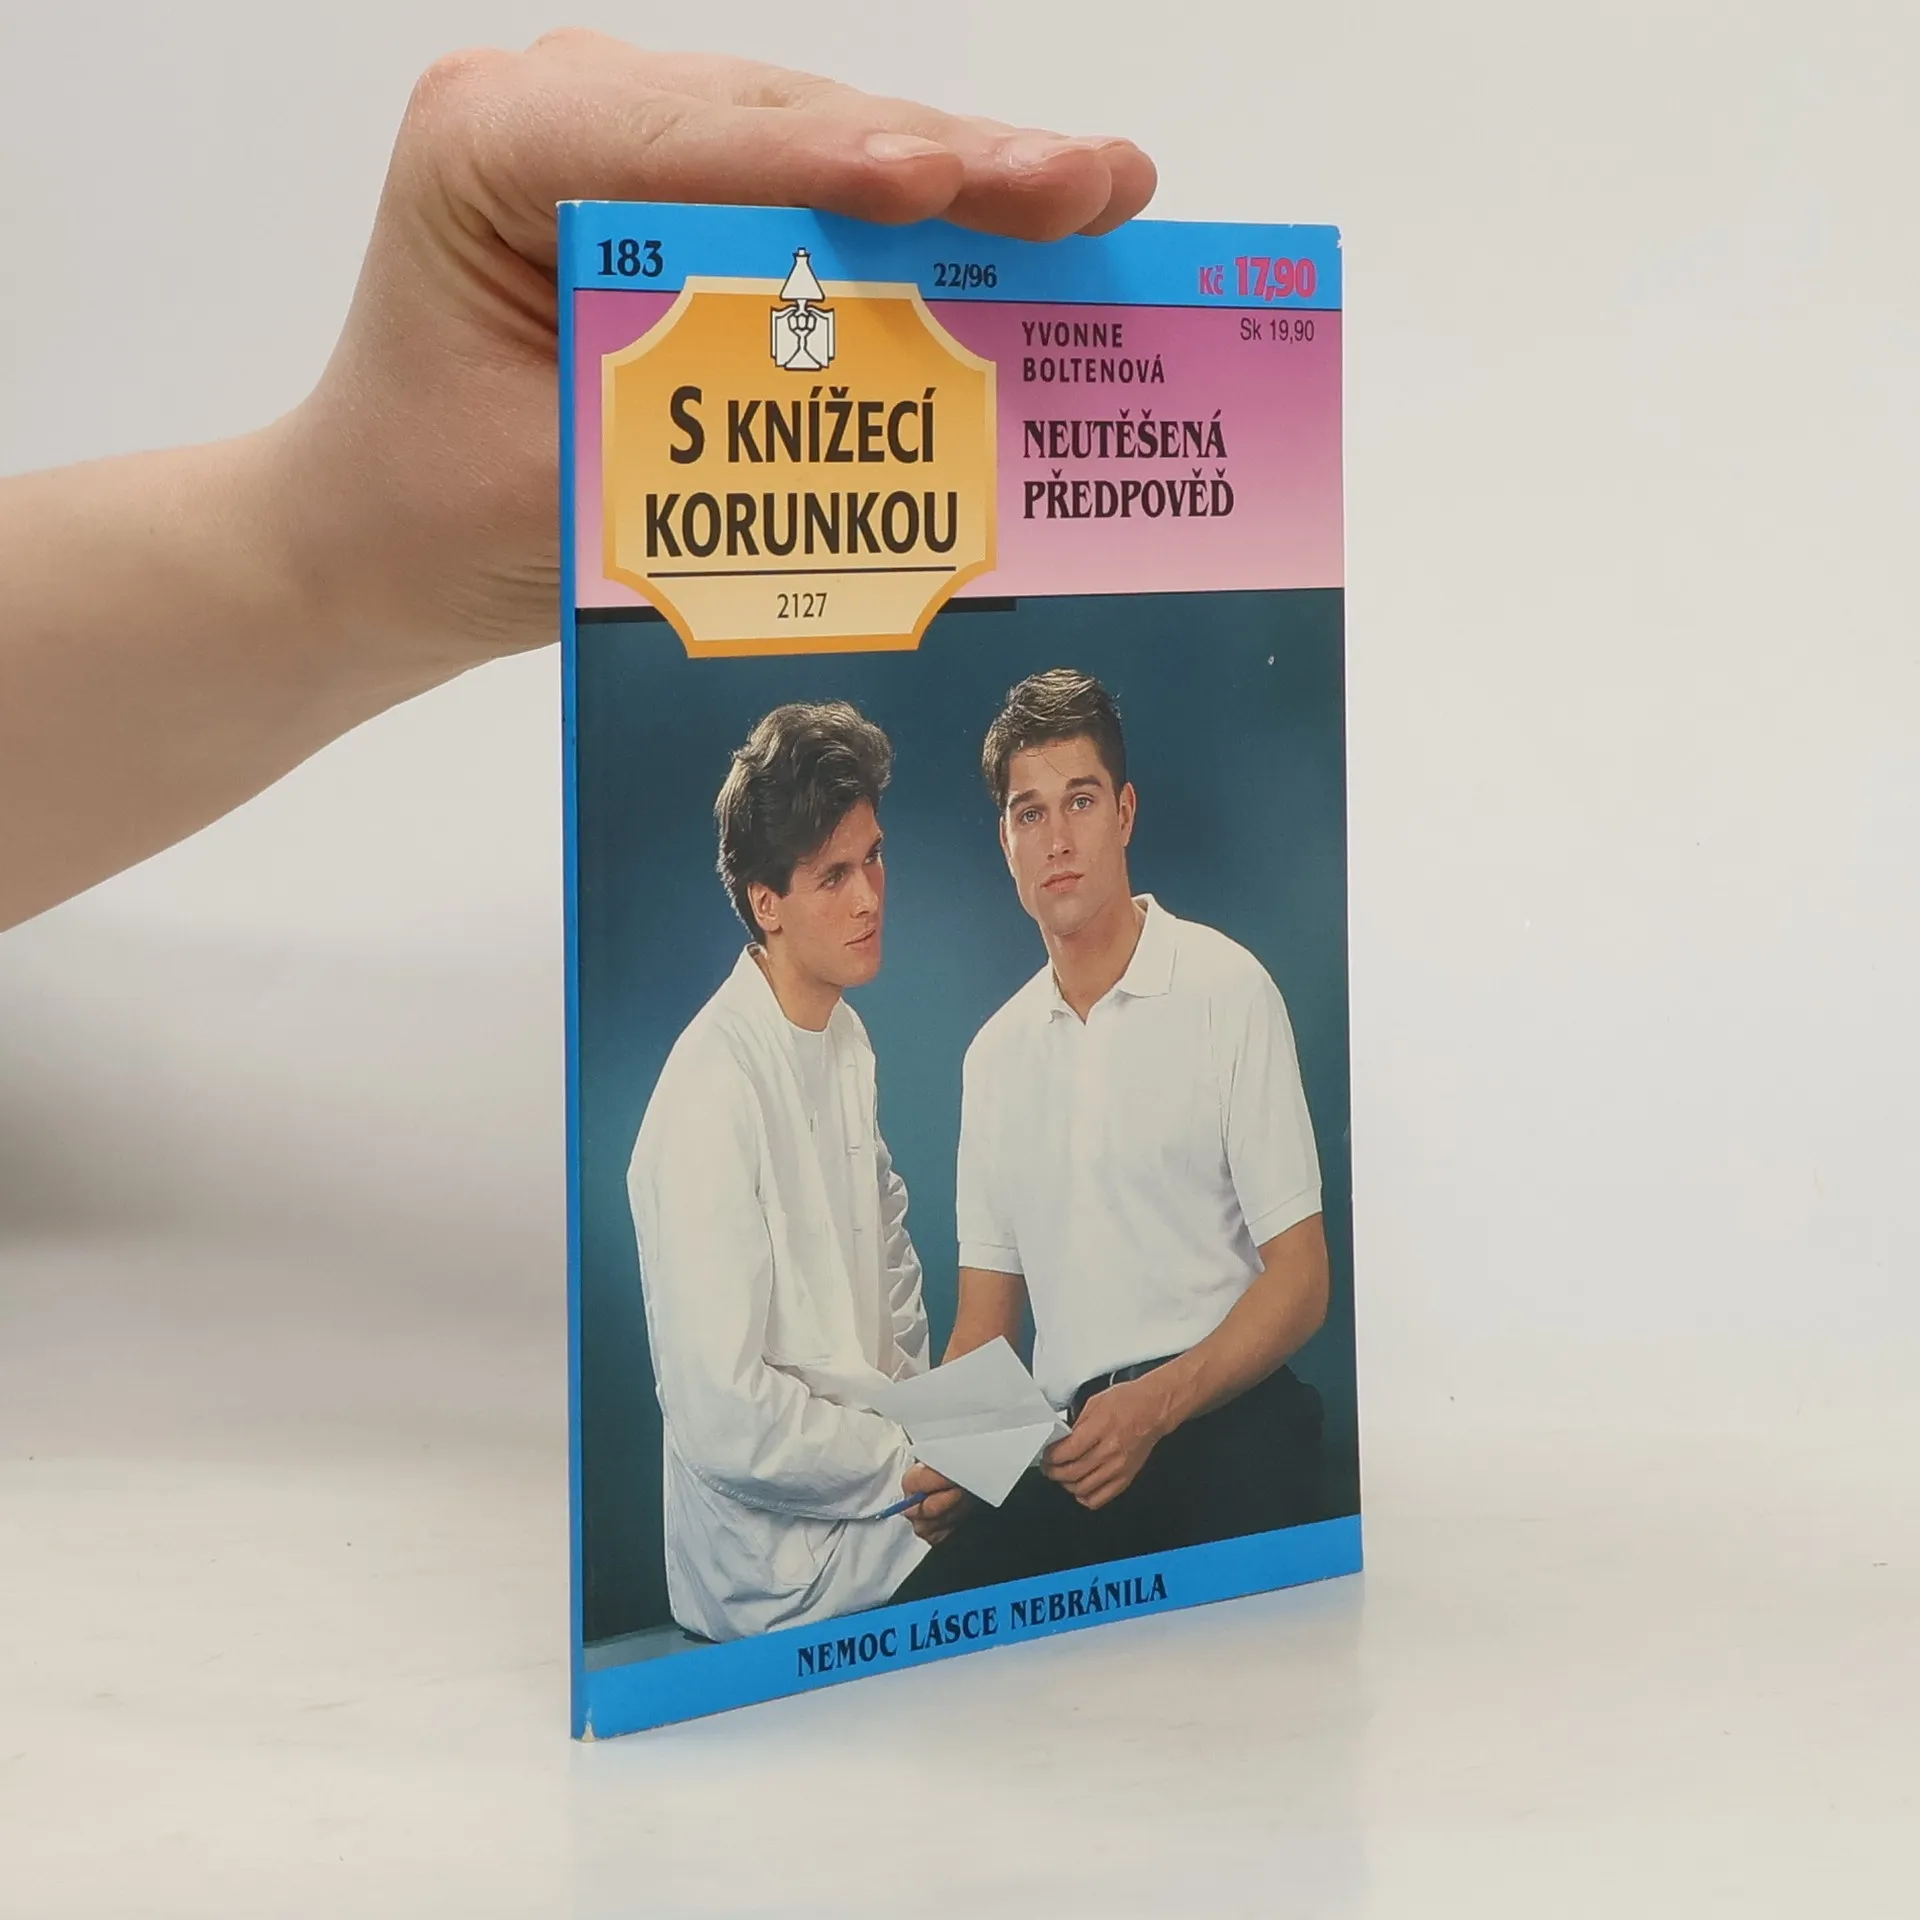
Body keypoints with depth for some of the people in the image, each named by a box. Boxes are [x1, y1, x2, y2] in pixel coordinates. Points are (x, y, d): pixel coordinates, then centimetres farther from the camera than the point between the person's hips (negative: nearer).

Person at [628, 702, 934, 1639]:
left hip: (870, 1487, 8)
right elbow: (724, 1425, -24)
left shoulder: (847, 1038, 7)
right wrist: (911, 1459, -12)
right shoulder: (713, 1096, -22)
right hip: (784, 1579, -8)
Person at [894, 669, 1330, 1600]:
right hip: (1068, 1444, 3)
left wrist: (1155, 1404, -18)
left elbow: (1300, 1277, -2)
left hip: (1223, 1419, -3)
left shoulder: (1226, 990, 2)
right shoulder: (995, 1054, 19)